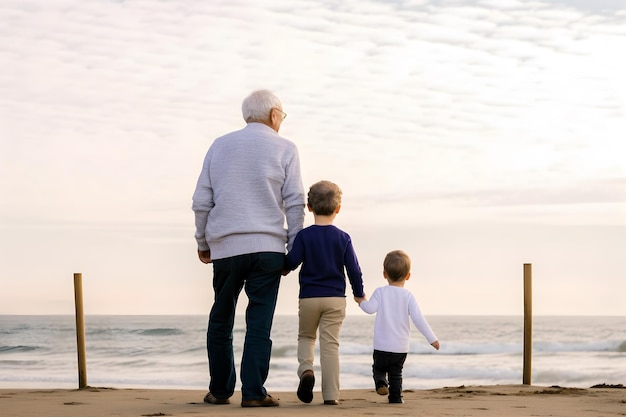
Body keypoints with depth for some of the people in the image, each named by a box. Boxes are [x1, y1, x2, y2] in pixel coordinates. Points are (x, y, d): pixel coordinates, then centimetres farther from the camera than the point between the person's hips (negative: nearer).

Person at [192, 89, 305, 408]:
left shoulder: (220, 146, 11)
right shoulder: (285, 149, 3)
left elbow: (201, 202, 10)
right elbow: (295, 203, -1)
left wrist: (203, 242, 19)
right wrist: (295, 247, 5)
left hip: (225, 247, 2)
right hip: (267, 247, -2)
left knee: (221, 321, 13)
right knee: (259, 322, -2)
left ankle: (219, 390, 16)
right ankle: (253, 392, -5)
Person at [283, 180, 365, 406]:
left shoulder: (304, 235, -4)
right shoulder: (343, 238, -1)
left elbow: (292, 261, -11)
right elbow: (353, 269, -1)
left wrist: (285, 269, 13)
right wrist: (359, 293, 13)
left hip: (308, 297, 0)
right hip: (335, 298, 0)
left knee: (306, 337, 19)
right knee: (330, 344, 1)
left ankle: (306, 369, -9)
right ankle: (331, 394, -3)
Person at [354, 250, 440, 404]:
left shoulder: (380, 292, -4)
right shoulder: (408, 296, -2)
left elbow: (370, 308, -19)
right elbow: (418, 318, -8)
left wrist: (362, 301, 4)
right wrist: (432, 338, -4)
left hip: (382, 345, -1)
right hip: (401, 347, 1)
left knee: (378, 368, 17)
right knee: (396, 372, 16)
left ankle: (381, 383, -9)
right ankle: (395, 396, 9)